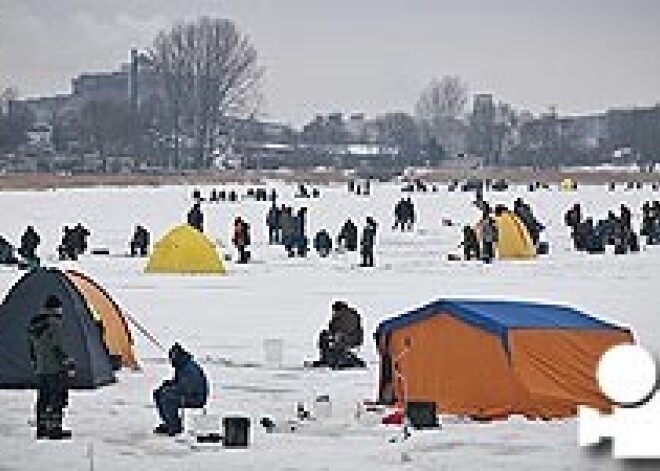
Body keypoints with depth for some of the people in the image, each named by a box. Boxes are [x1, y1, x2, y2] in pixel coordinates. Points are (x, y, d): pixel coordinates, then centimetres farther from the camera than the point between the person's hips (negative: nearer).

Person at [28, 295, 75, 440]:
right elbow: (58, 349, -19)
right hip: (55, 369, -8)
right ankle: (55, 429, -6)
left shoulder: (34, 325, 11)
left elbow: (32, 348, 17)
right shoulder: (54, 324, -15)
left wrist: (35, 366, 26)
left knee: (43, 399, 14)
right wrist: (69, 364, -14)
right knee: (58, 398, -4)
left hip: (40, 370, 8)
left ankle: (41, 428, 18)